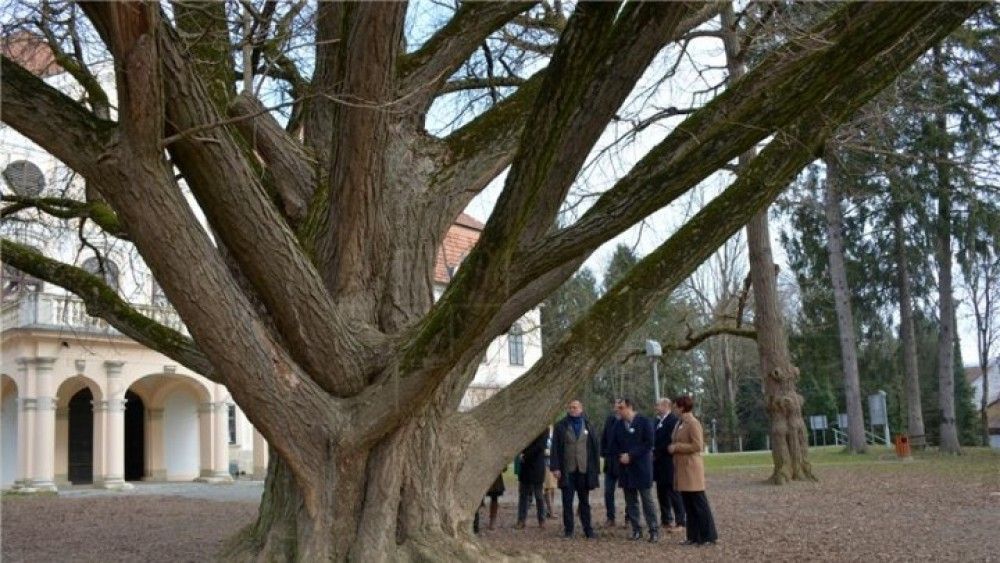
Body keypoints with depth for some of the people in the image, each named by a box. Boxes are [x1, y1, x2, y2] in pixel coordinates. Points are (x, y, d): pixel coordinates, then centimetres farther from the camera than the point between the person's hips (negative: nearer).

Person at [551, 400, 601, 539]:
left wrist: (596, 469, 2)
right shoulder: (560, 426, 3)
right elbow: (555, 448, 0)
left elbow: (595, 448, 6)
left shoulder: (588, 426, 7)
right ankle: (568, 530, 10)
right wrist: (555, 467, -8)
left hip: (584, 470, 1)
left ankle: (588, 529, 15)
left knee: (584, 501, 9)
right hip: (567, 471, -1)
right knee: (567, 502, 2)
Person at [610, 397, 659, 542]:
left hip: (642, 467, -5)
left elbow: (649, 443, -11)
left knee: (647, 500, -3)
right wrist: (621, 455, -7)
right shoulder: (619, 425, 10)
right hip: (625, 468, 5)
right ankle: (636, 530, 13)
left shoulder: (644, 422, -5)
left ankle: (654, 530, 3)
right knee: (630, 501, 6)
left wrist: (631, 455, -15)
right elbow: (614, 444, 13)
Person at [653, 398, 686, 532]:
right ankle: (666, 520, 21)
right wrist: (654, 453, -1)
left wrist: (656, 452, -14)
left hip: (669, 462, -8)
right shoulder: (658, 421, 14)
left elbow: (670, 440, -20)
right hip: (659, 463, 8)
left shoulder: (674, 420, -13)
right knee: (661, 492, 12)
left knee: (673, 492, -3)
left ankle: (680, 522, 3)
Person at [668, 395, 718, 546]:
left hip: (691, 468, -9)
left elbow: (697, 446, -19)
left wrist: (676, 447, -15)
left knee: (699, 503, -3)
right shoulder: (680, 424, 13)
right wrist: (674, 447, 8)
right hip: (682, 468, 9)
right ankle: (694, 536, 17)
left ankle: (709, 536, 4)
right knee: (688, 505, 11)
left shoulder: (693, 423, -14)